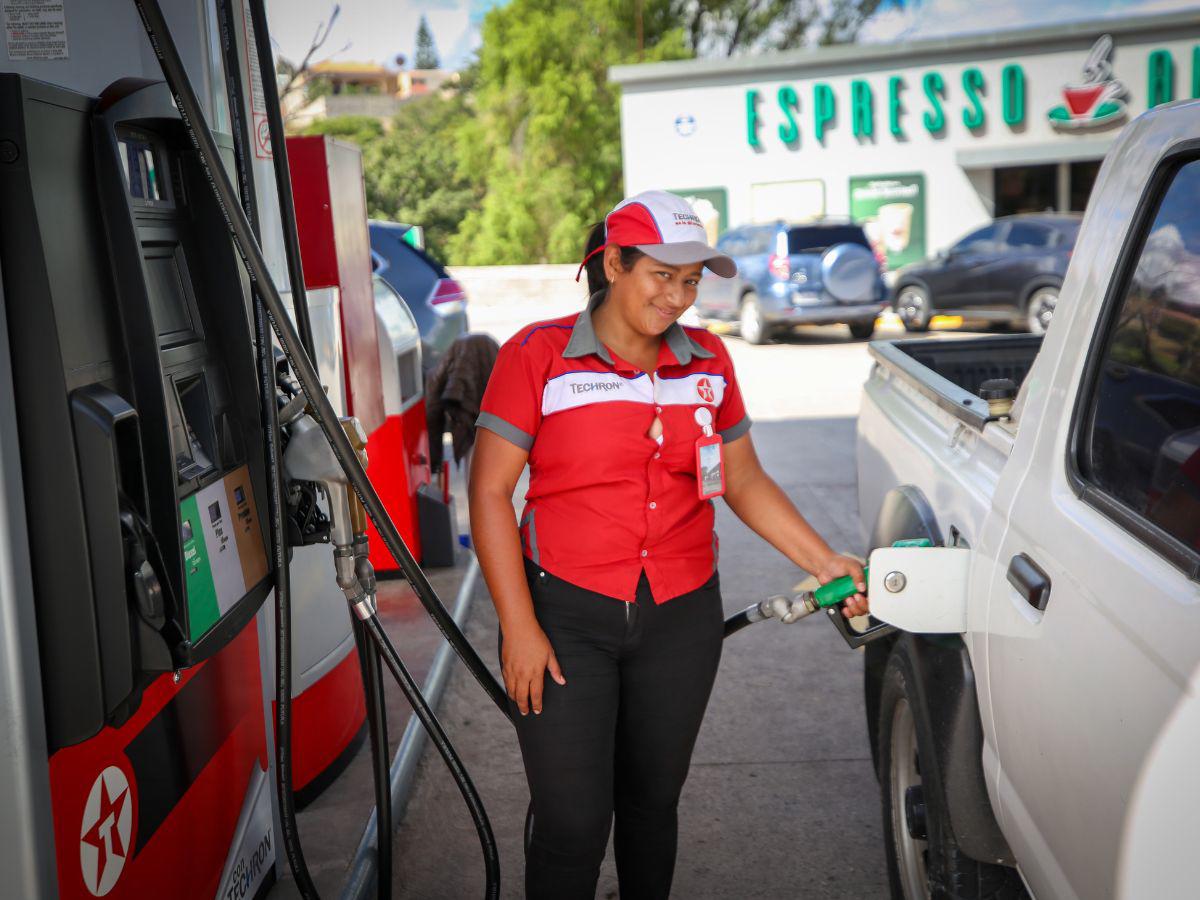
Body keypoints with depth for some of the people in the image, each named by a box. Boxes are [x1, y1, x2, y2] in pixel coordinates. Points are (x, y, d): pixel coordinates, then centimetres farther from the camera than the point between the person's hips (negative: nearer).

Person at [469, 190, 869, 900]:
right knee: (572, 825, -3)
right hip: (565, 614, -4)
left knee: (653, 802, 17)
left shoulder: (706, 360, 6)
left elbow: (746, 483, 12)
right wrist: (519, 628, -12)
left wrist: (826, 563, 1)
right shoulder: (539, 355, -7)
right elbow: (490, 492, -8)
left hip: (681, 616, 4)